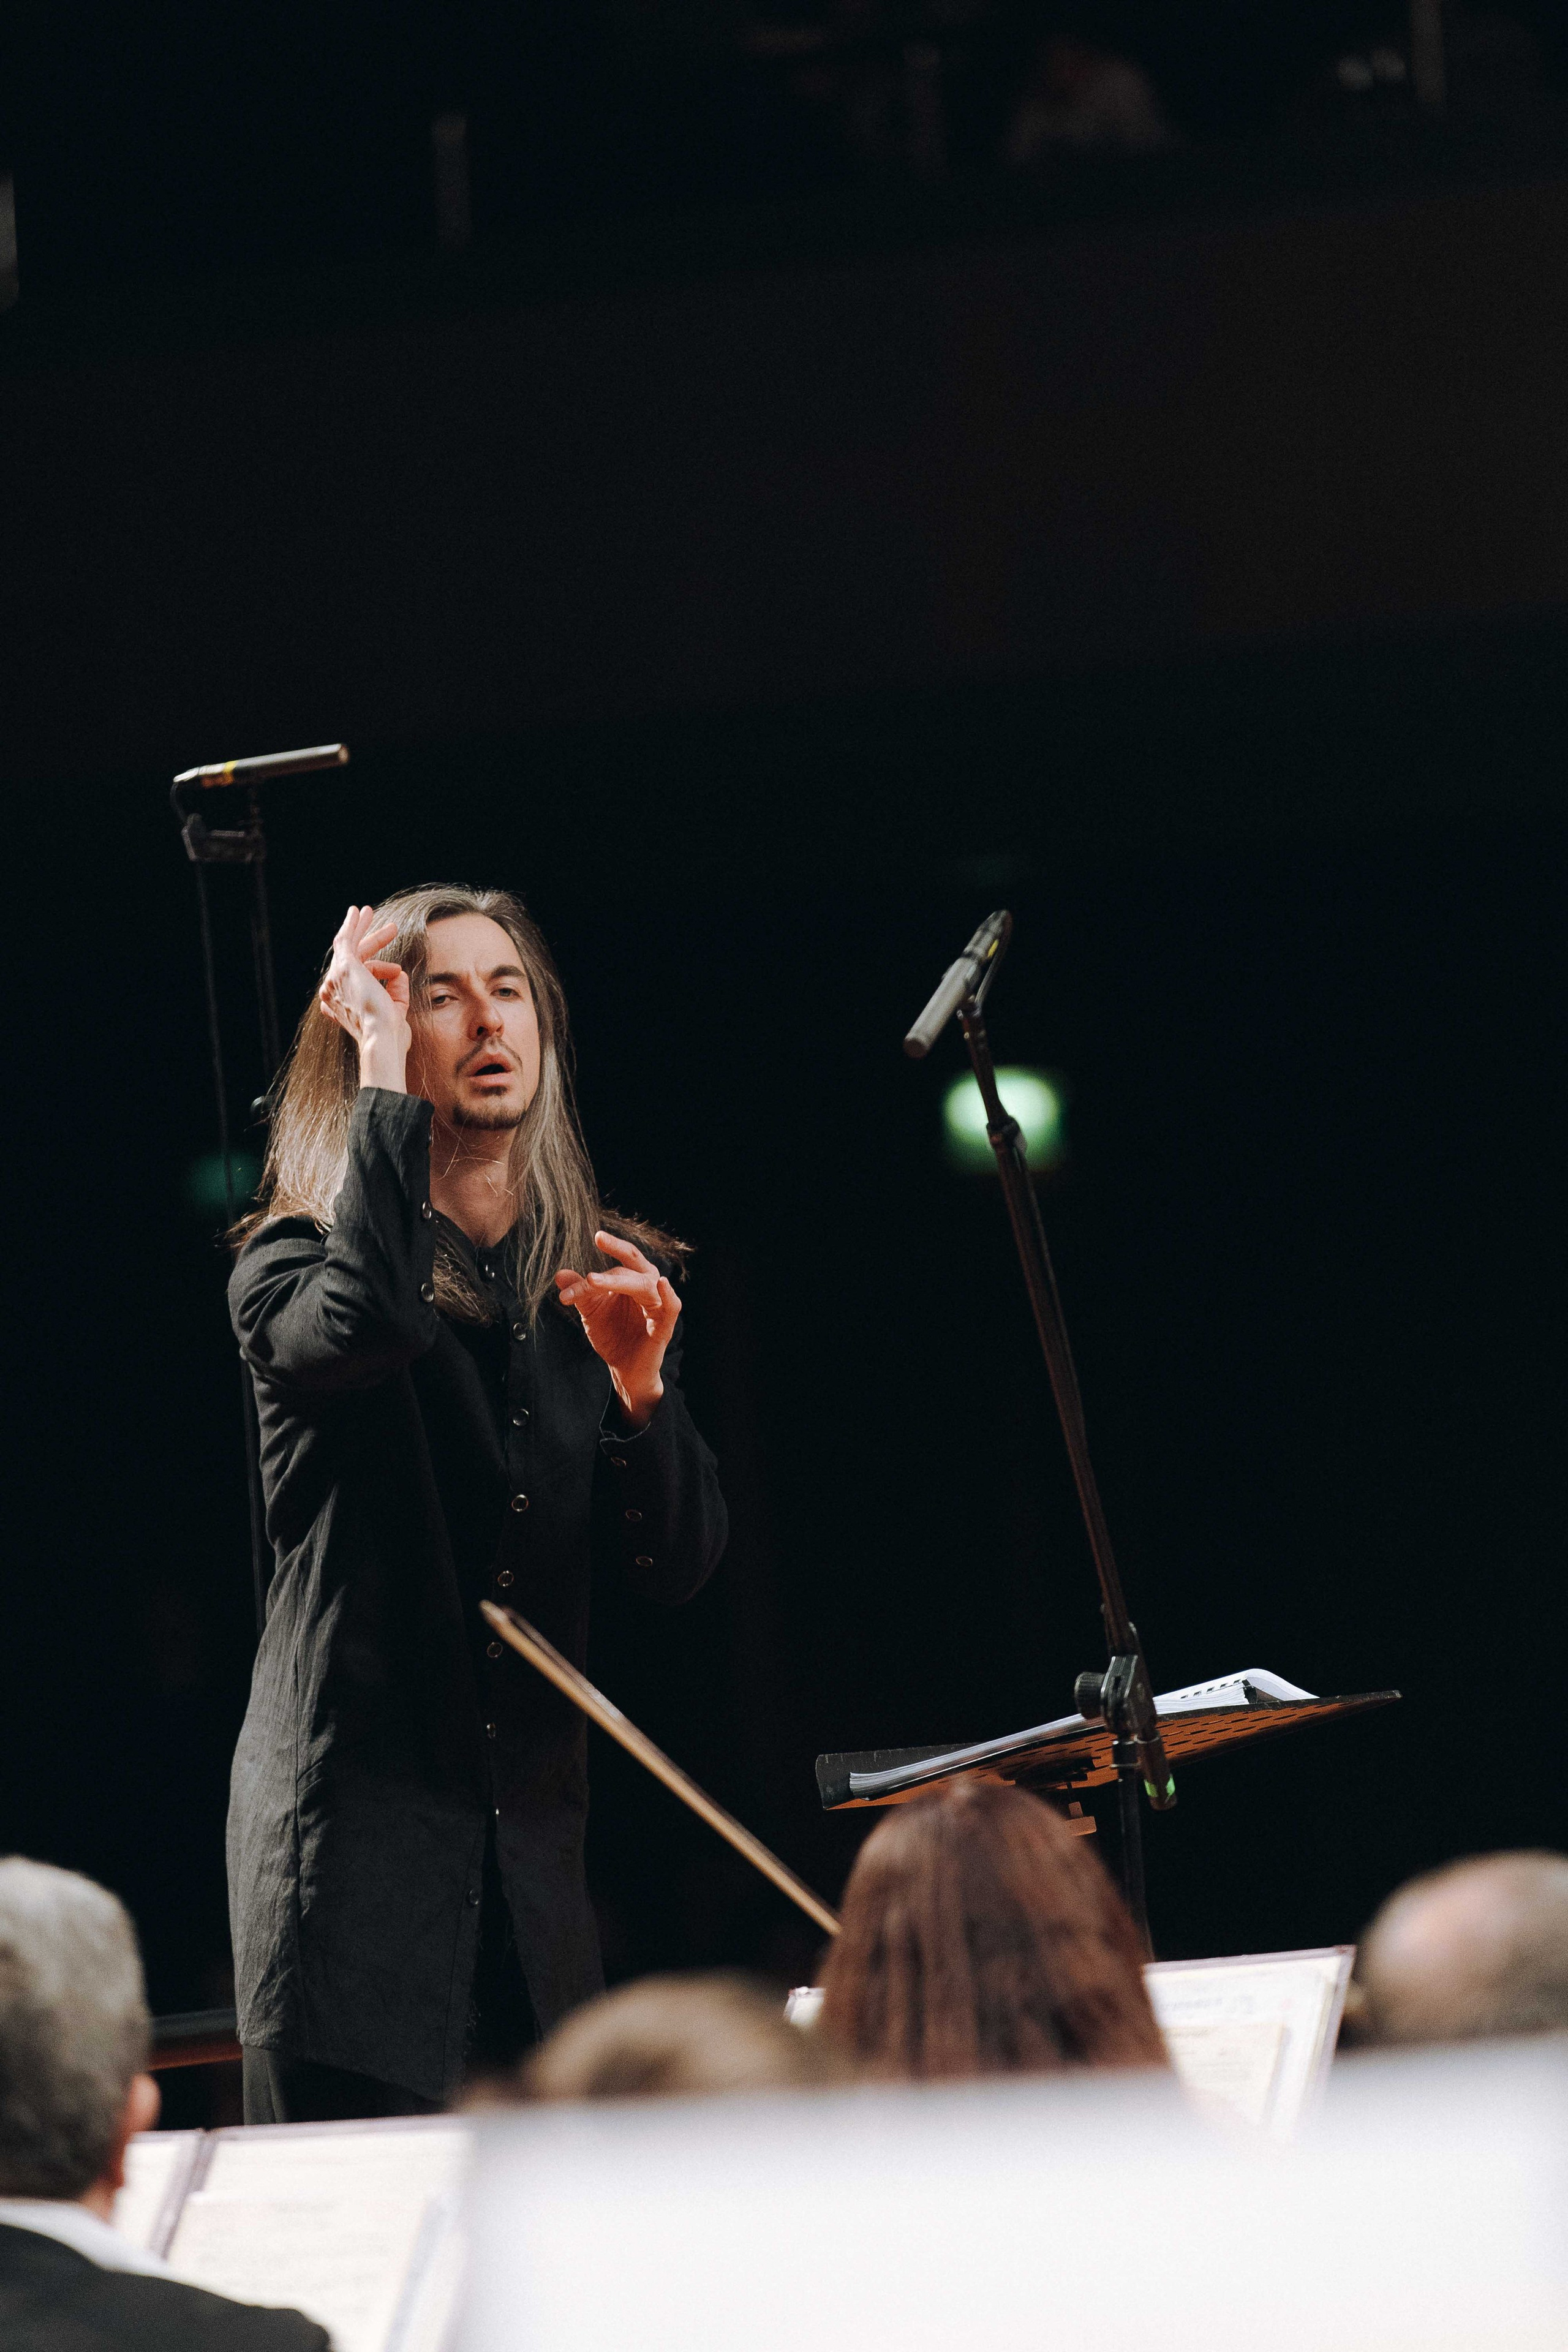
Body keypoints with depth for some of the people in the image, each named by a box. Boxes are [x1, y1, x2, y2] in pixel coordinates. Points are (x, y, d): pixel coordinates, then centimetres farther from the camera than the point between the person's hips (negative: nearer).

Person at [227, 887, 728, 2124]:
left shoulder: (607, 1281, 14)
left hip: (533, 1832, 5)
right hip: (357, 1824, -4)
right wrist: (384, 1075, -12)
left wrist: (639, 1388, -10)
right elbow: (369, 1319, -25)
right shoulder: (294, 1265, 1)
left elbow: (681, 1562, 10)